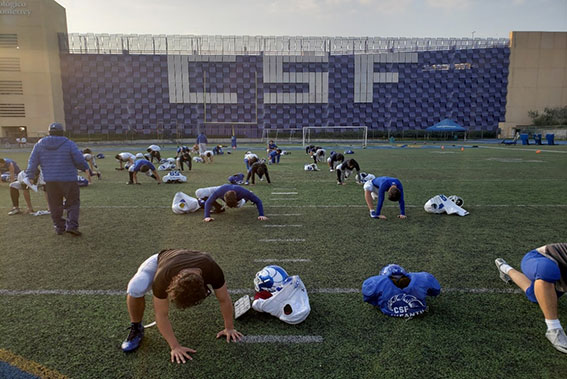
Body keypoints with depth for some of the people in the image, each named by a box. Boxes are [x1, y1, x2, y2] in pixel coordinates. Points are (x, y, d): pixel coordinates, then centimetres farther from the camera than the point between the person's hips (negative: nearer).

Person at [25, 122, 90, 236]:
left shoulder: (39, 144, 6)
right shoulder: (69, 144, -7)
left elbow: (33, 162, 9)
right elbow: (79, 160, -6)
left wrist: (31, 176, 19)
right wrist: (85, 168, 13)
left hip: (50, 181, 4)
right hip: (68, 180, -4)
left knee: (55, 205, 13)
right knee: (73, 203, 6)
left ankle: (59, 227, 19)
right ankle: (71, 226, -5)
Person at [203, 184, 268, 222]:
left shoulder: (242, 192, -47)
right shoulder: (219, 191, -47)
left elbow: (258, 201, -38)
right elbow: (208, 203, -35)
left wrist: (261, 215, -47)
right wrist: (207, 216, -47)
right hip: (223, 191, 0)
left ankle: (249, 194, 59)